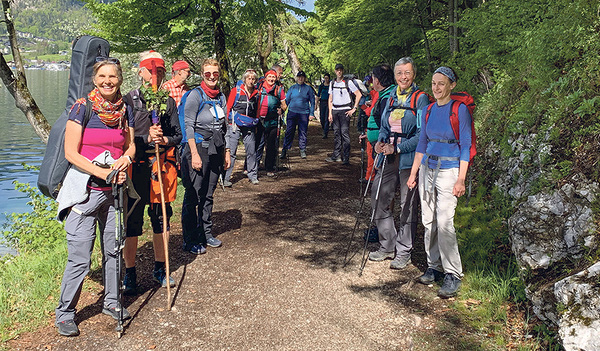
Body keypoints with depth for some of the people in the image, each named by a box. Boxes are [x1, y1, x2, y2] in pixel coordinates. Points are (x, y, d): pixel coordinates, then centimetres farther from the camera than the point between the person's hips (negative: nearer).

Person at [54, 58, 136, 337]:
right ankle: (65, 312, 15)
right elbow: (70, 153, -11)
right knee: (80, 258, -3)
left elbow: (131, 145, 15)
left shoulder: (125, 110, 6)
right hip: (85, 191, -5)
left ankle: (111, 301, 32)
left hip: (114, 191, 5)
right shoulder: (82, 107, -8)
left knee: (113, 250, 14)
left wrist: (125, 159, -8)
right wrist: (103, 172, -19)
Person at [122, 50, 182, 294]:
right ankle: (130, 273, 14)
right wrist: (147, 137, -17)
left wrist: (165, 140, -9)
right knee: (132, 221, 1)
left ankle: (160, 269, 26)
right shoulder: (129, 100, 1)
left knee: (161, 217, 11)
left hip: (162, 165, 3)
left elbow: (178, 135, 11)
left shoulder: (168, 101, 12)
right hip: (136, 166, -3)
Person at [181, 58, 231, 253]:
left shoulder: (221, 97, 14)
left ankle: (206, 233, 24)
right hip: (199, 148, -6)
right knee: (193, 196, -3)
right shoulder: (196, 95, -6)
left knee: (208, 195, 13)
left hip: (216, 151, 7)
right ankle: (190, 241, 3)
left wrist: (226, 152, 16)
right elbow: (188, 126, -11)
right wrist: (194, 154, -17)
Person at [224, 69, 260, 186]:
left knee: (251, 151, 6)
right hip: (235, 126, -3)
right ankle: (225, 178, 1)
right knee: (231, 151, -3)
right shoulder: (236, 91, -1)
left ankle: (252, 175, 19)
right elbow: (228, 107, 2)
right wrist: (227, 121, -3)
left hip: (250, 127, 3)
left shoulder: (256, 93, 10)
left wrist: (255, 121, 13)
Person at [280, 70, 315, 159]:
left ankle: (302, 150, 13)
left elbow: (312, 101, 9)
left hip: (304, 113, 0)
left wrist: (311, 113, 3)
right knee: (289, 132, -2)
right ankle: (284, 150, 2)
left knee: (303, 132, 3)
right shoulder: (292, 88, 10)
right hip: (292, 112, 1)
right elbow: (286, 100, 13)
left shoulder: (308, 88, 7)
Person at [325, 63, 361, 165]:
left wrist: (354, 108, -7)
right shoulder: (332, 83, 14)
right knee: (336, 133, 9)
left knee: (345, 134, -8)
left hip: (345, 110, -5)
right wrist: (330, 113, 8)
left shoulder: (348, 82, -1)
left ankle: (346, 158, -6)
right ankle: (336, 155, 16)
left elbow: (358, 95, -2)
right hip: (335, 110, 5)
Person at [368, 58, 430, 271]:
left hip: (409, 158, -6)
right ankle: (387, 246, 25)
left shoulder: (420, 98, -7)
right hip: (389, 157, 6)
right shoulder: (390, 96, 12)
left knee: (407, 206, 3)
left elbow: (422, 134, -12)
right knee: (379, 199, 9)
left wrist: (398, 148, -18)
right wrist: (380, 141, 0)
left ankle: (404, 252, 16)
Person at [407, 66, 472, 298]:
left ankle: (452, 275, -2)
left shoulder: (460, 110, -7)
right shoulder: (429, 110, 11)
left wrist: (461, 179, -13)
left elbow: (465, 146, -8)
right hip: (427, 169, 6)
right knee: (428, 221, 7)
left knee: (444, 222, -13)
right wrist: (413, 173, 13)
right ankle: (433, 267, 20)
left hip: (449, 170, -6)